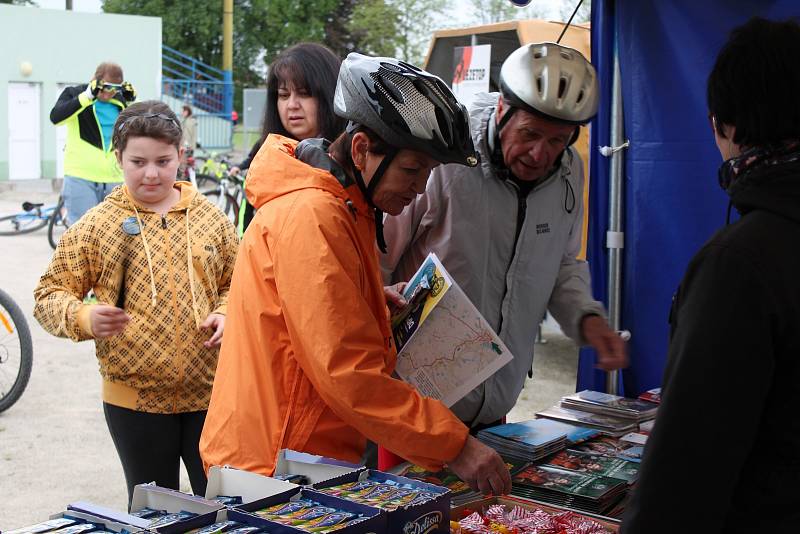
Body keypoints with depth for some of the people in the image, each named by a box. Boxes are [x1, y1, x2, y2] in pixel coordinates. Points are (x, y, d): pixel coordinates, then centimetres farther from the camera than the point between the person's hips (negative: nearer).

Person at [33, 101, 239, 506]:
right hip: (134, 401, -1)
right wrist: (84, 317, -21)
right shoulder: (96, 226, -2)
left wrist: (224, 314, -7)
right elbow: (49, 295, -1)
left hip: (210, 393, 1)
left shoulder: (210, 218, 4)